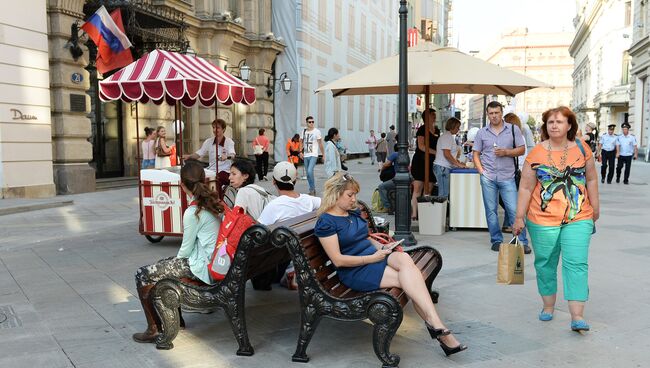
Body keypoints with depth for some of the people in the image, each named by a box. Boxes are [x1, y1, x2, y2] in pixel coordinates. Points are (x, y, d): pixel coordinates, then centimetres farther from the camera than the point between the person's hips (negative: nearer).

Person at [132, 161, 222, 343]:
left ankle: (153, 330, 6)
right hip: (215, 259, 9)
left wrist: (176, 261, 10)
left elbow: (186, 248, -12)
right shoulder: (214, 200, 4)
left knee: (142, 275, 0)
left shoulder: (193, 212, -21)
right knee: (163, 265, 27)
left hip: (202, 266, -9)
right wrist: (175, 262, 18)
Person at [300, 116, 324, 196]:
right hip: (306, 155, 6)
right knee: (308, 173, 10)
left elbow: (320, 144, -2)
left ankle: (312, 189, -6)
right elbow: (301, 142, 17)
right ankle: (312, 190, 22)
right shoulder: (304, 131, 8)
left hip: (313, 155, -6)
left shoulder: (317, 131, -6)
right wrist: (301, 152, 5)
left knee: (310, 171, -21)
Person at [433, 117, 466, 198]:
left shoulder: (449, 136, 20)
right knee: (444, 194, -9)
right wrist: (458, 164, -12)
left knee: (444, 193, 7)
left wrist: (458, 162, 13)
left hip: (445, 167, 10)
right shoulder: (447, 136, -10)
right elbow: (447, 154, -18)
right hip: (442, 167, -10)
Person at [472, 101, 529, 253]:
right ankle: (496, 240, 18)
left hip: (507, 176, -2)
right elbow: (476, 154, 10)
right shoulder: (482, 132, 8)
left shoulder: (513, 129, 5)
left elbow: (521, 149, 5)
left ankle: (522, 242, 3)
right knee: (491, 210, 6)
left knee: (514, 210, -5)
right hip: (488, 177, 2)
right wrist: (481, 171, -3)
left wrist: (506, 152, -12)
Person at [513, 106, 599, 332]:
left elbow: (591, 179, 13)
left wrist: (595, 207, 14)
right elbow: (526, 188, -1)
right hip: (543, 220, 0)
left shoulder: (581, 149, 2)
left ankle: (577, 317, -4)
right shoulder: (536, 154, -3)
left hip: (578, 219, 0)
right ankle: (548, 307, 29)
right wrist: (519, 217, -3)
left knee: (576, 263, -7)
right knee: (545, 263, 10)